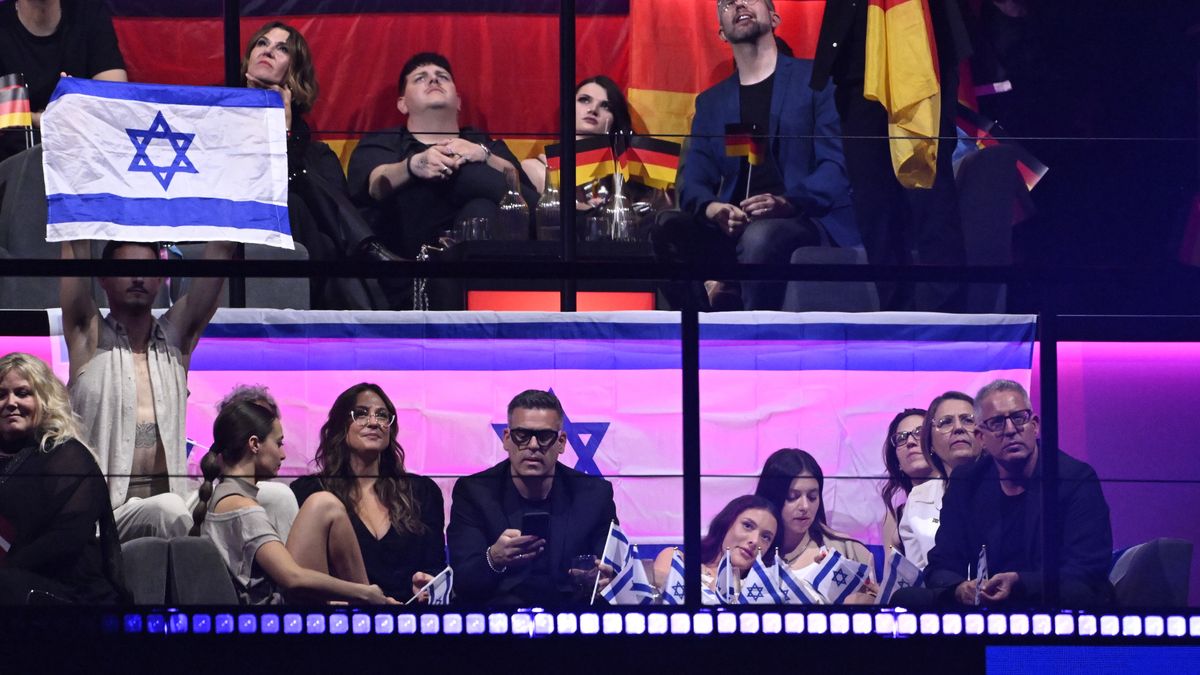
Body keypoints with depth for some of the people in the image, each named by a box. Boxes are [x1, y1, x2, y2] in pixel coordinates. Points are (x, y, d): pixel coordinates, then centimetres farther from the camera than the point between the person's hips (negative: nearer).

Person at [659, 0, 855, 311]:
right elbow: (692, 183, 12)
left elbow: (837, 163, -4)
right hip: (731, 232, 4)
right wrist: (712, 209, -14)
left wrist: (787, 202, -23)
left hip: (806, 222, -4)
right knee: (669, 236, -28)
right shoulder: (710, 102, 22)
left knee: (759, 237, -39)